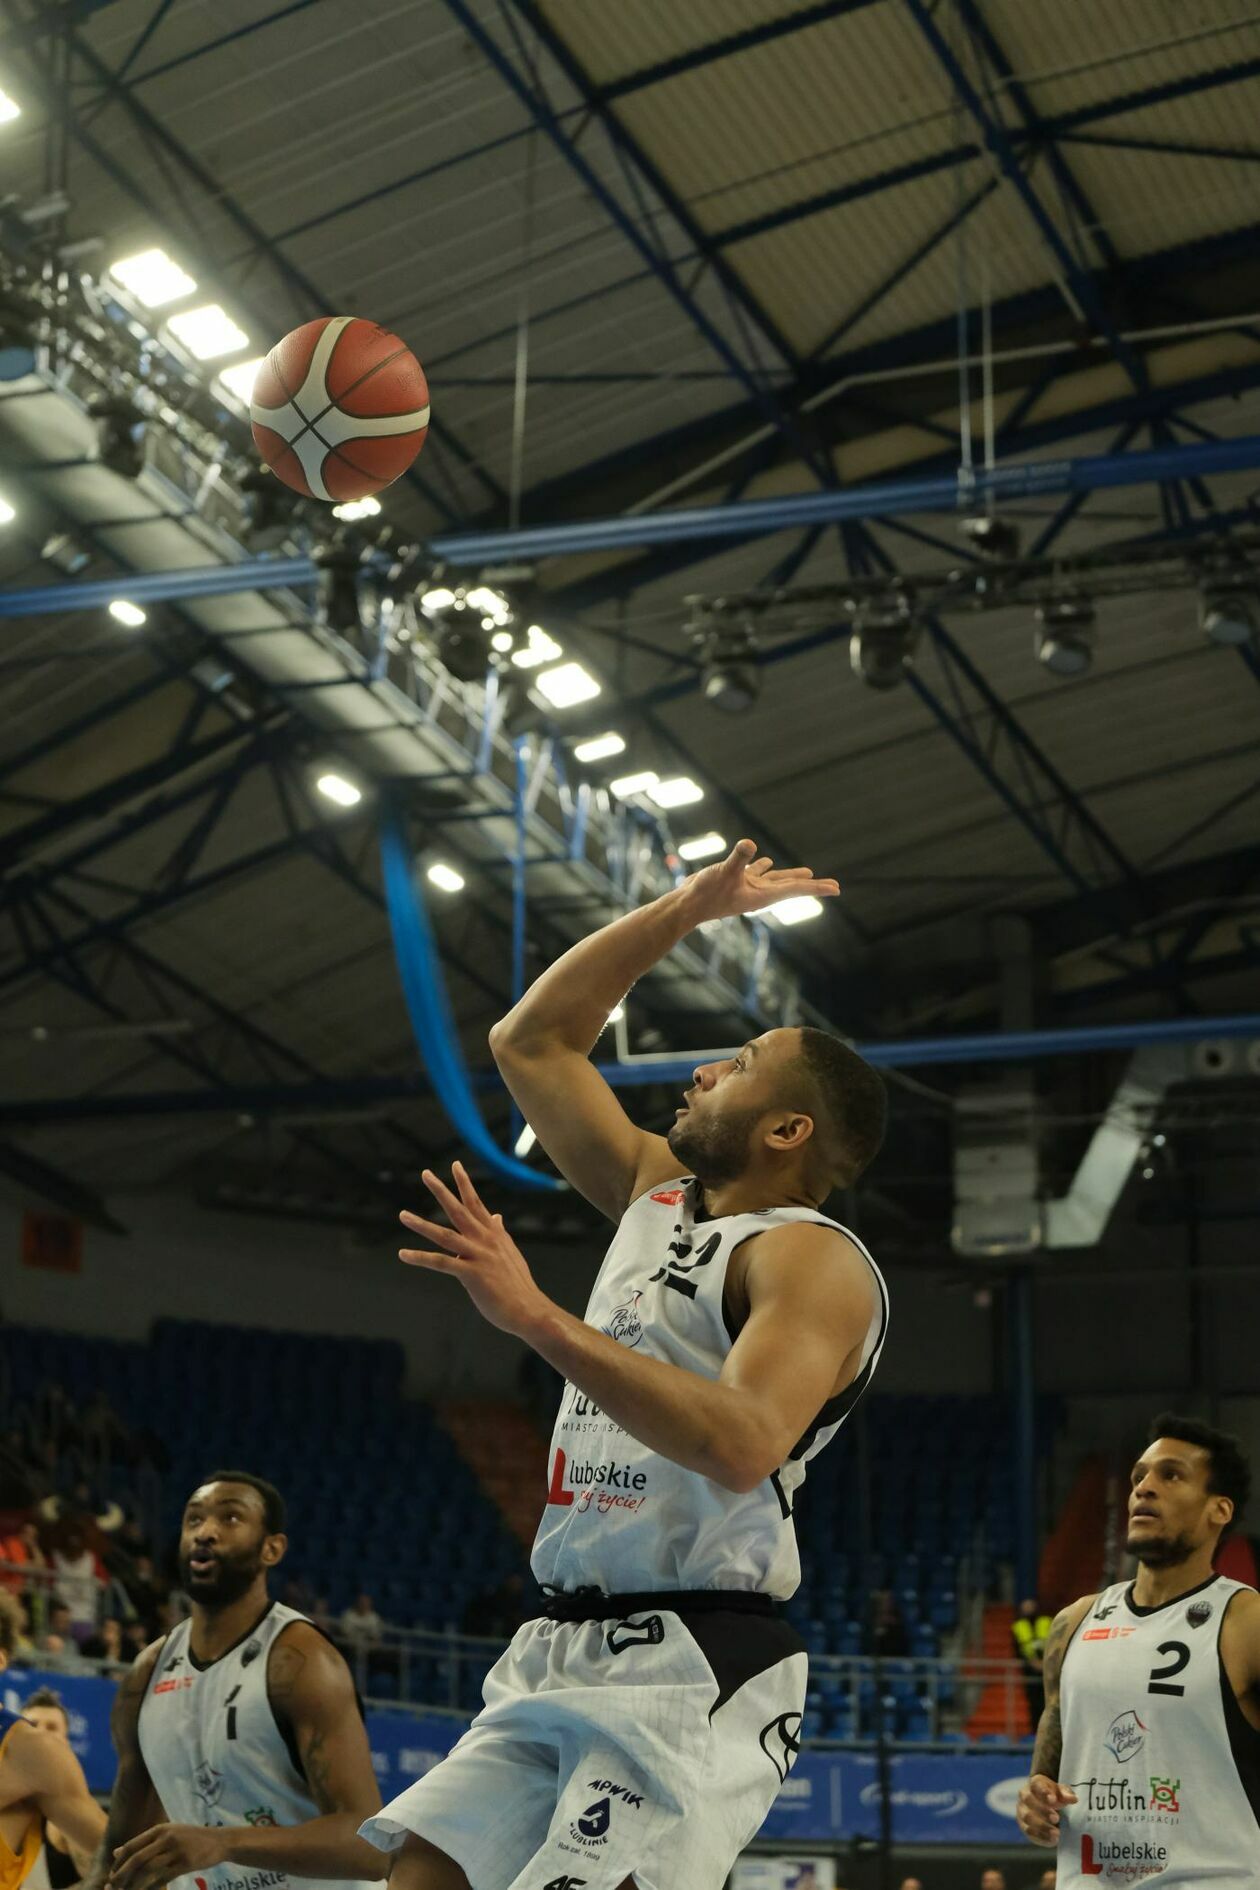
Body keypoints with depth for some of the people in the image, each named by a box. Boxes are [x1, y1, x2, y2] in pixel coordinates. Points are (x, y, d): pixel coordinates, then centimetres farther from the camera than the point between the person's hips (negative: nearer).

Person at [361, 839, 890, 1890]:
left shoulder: (812, 1258, -10)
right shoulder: (658, 1196, 16)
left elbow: (743, 1444, -29)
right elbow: (530, 1042, 24)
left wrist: (537, 1319, -31)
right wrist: (687, 909, 20)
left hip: (690, 1672, -8)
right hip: (562, 1652, 8)